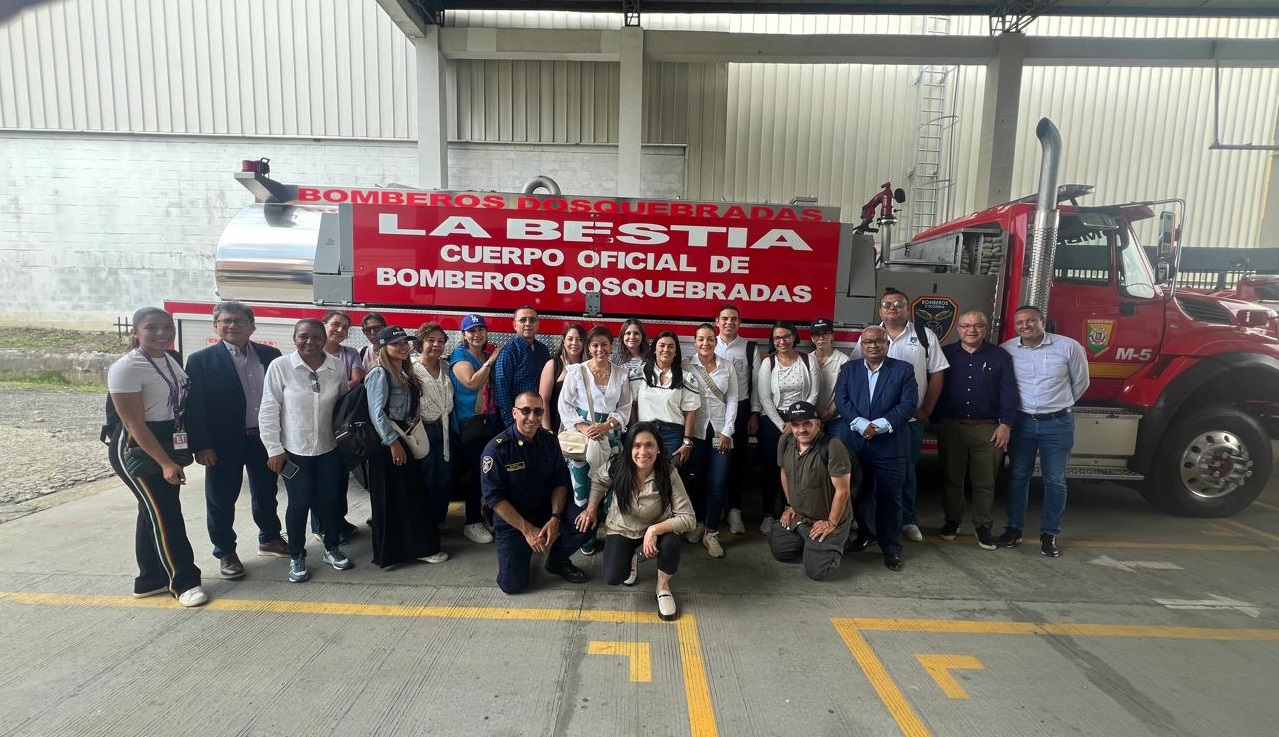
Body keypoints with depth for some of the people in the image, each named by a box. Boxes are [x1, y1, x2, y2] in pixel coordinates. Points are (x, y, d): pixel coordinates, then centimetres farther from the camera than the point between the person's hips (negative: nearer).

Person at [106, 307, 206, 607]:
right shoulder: (126, 368, -17)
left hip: (167, 443, 7)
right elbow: (134, 424, -19)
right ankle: (183, 581, 8)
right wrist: (166, 463, -21)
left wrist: (174, 455, 11)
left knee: (154, 512, 14)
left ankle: (152, 579, 26)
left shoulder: (171, 359, 5)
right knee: (165, 513, -3)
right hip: (136, 448, -7)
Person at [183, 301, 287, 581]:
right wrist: (200, 446, -13)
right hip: (224, 443, -3)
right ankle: (225, 552, 25)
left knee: (266, 492, 17)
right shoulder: (201, 360, -6)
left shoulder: (270, 355, 3)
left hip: (264, 438, 3)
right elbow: (194, 406, -8)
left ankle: (269, 538, 35)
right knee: (221, 499, 9)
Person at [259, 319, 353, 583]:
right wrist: (274, 449, -8)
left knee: (332, 499, 12)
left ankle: (332, 548, 32)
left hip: (330, 447, 2)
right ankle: (296, 557, 27)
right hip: (294, 449, -2)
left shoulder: (338, 366, -5)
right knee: (299, 503, 8)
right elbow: (269, 411, -8)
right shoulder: (280, 366, -12)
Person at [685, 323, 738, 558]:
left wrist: (727, 431, -2)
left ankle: (712, 533, 9)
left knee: (717, 484, -2)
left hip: (720, 431, 1)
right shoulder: (686, 365, -1)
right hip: (695, 431, -1)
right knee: (696, 481, 7)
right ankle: (698, 523, 28)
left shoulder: (727, 366, 6)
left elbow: (732, 400, 5)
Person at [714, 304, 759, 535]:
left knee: (737, 460, 6)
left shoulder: (749, 348, 2)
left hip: (740, 410, 0)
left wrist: (754, 414, 0)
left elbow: (756, 383, 4)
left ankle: (734, 510, 17)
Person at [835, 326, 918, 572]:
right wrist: (861, 424, -17)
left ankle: (891, 548, 16)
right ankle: (866, 534, 34)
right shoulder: (849, 368, 6)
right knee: (860, 493, 14)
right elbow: (841, 399, -3)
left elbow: (908, 404, -8)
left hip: (891, 445, -2)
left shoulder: (903, 369, 0)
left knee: (889, 497, 3)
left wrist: (879, 426, -18)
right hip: (857, 443, 2)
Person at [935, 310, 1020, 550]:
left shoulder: (1000, 356, 3)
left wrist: (1006, 424, -9)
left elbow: (1009, 393, 0)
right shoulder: (946, 354, 5)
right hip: (952, 427, 1)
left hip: (988, 429, -1)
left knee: (985, 482, 6)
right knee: (952, 478, 11)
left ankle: (983, 526, 20)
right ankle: (952, 521, 24)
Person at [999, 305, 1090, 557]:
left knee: (1055, 480, 7)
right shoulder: (1006, 350, -6)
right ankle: (1014, 528, 21)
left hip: (1058, 424, -1)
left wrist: (1059, 405, 15)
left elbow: (1080, 382, 7)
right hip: (1022, 421, 1)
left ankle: (1050, 534, 20)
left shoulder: (1069, 347, -8)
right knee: (1018, 476, 9)